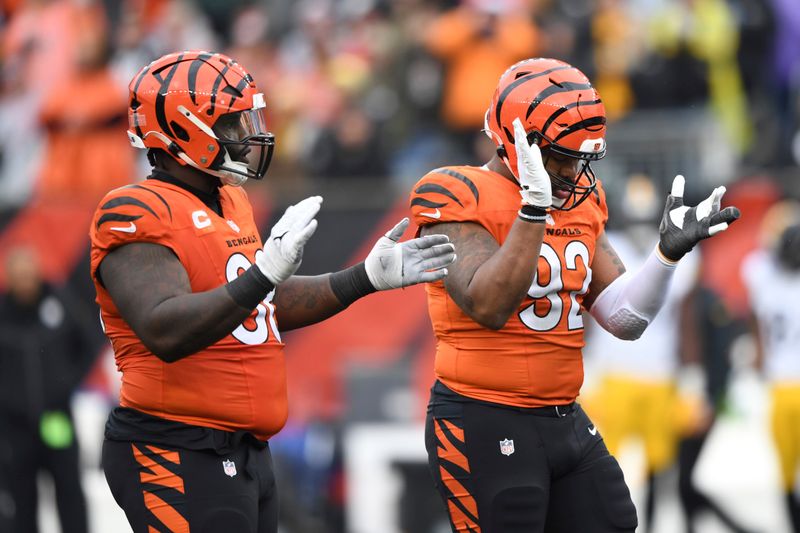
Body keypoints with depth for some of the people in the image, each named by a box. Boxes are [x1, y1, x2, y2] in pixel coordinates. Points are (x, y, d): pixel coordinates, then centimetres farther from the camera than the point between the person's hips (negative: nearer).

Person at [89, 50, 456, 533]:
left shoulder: (230, 204, 15)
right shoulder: (141, 215, -15)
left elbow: (272, 304, 26)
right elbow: (166, 334, -27)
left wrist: (368, 277, 19)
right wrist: (262, 274, -34)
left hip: (246, 453, 10)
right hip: (178, 457, -10)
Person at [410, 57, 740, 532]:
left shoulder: (581, 200, 11)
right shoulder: (461, 198, -11)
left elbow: (626, 319, 11)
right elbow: (489, 307, -25)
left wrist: (669, 252, -4)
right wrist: (534, 207, -28)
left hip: (567, 421, 7)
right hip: (485, 425, -7)